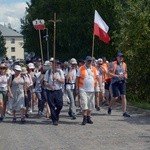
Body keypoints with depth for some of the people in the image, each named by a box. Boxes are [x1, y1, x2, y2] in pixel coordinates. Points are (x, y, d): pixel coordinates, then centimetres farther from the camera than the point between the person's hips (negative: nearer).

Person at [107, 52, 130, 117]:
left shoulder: (124, 64, 12)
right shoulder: (113, 64, -5)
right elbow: (110, 73, -10)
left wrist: (125, 76, 2)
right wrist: (118, 76, -19)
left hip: (122, 82, 5)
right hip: (115, 82, -4)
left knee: (123, 96, -3)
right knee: (115, 97, -4)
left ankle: (124, 112, -1)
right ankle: (109, 107, 24)